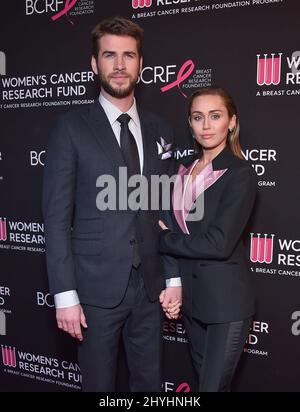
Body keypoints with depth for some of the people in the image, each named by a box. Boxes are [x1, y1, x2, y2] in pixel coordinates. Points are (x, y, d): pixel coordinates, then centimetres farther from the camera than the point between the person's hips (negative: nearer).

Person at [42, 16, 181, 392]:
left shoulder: (158, 130, 7)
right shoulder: (72, 128, -6)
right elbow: (57, 217, -9)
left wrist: (173, 277, 6)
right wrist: (65, 294, -12)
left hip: (149, 286, 4)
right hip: (97, 288, -3)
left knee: (149, 382, 17)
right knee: (99, 384, 13)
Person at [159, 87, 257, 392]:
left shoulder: (241, 174, -14)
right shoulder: (185, 169, 6)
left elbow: (219, 243, -22)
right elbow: (176, 226, 8)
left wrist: (164, 239, -10)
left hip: (226, 299, -6)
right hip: (190, 294, 6)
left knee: (213, 384, 2)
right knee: (203, 376, 21)